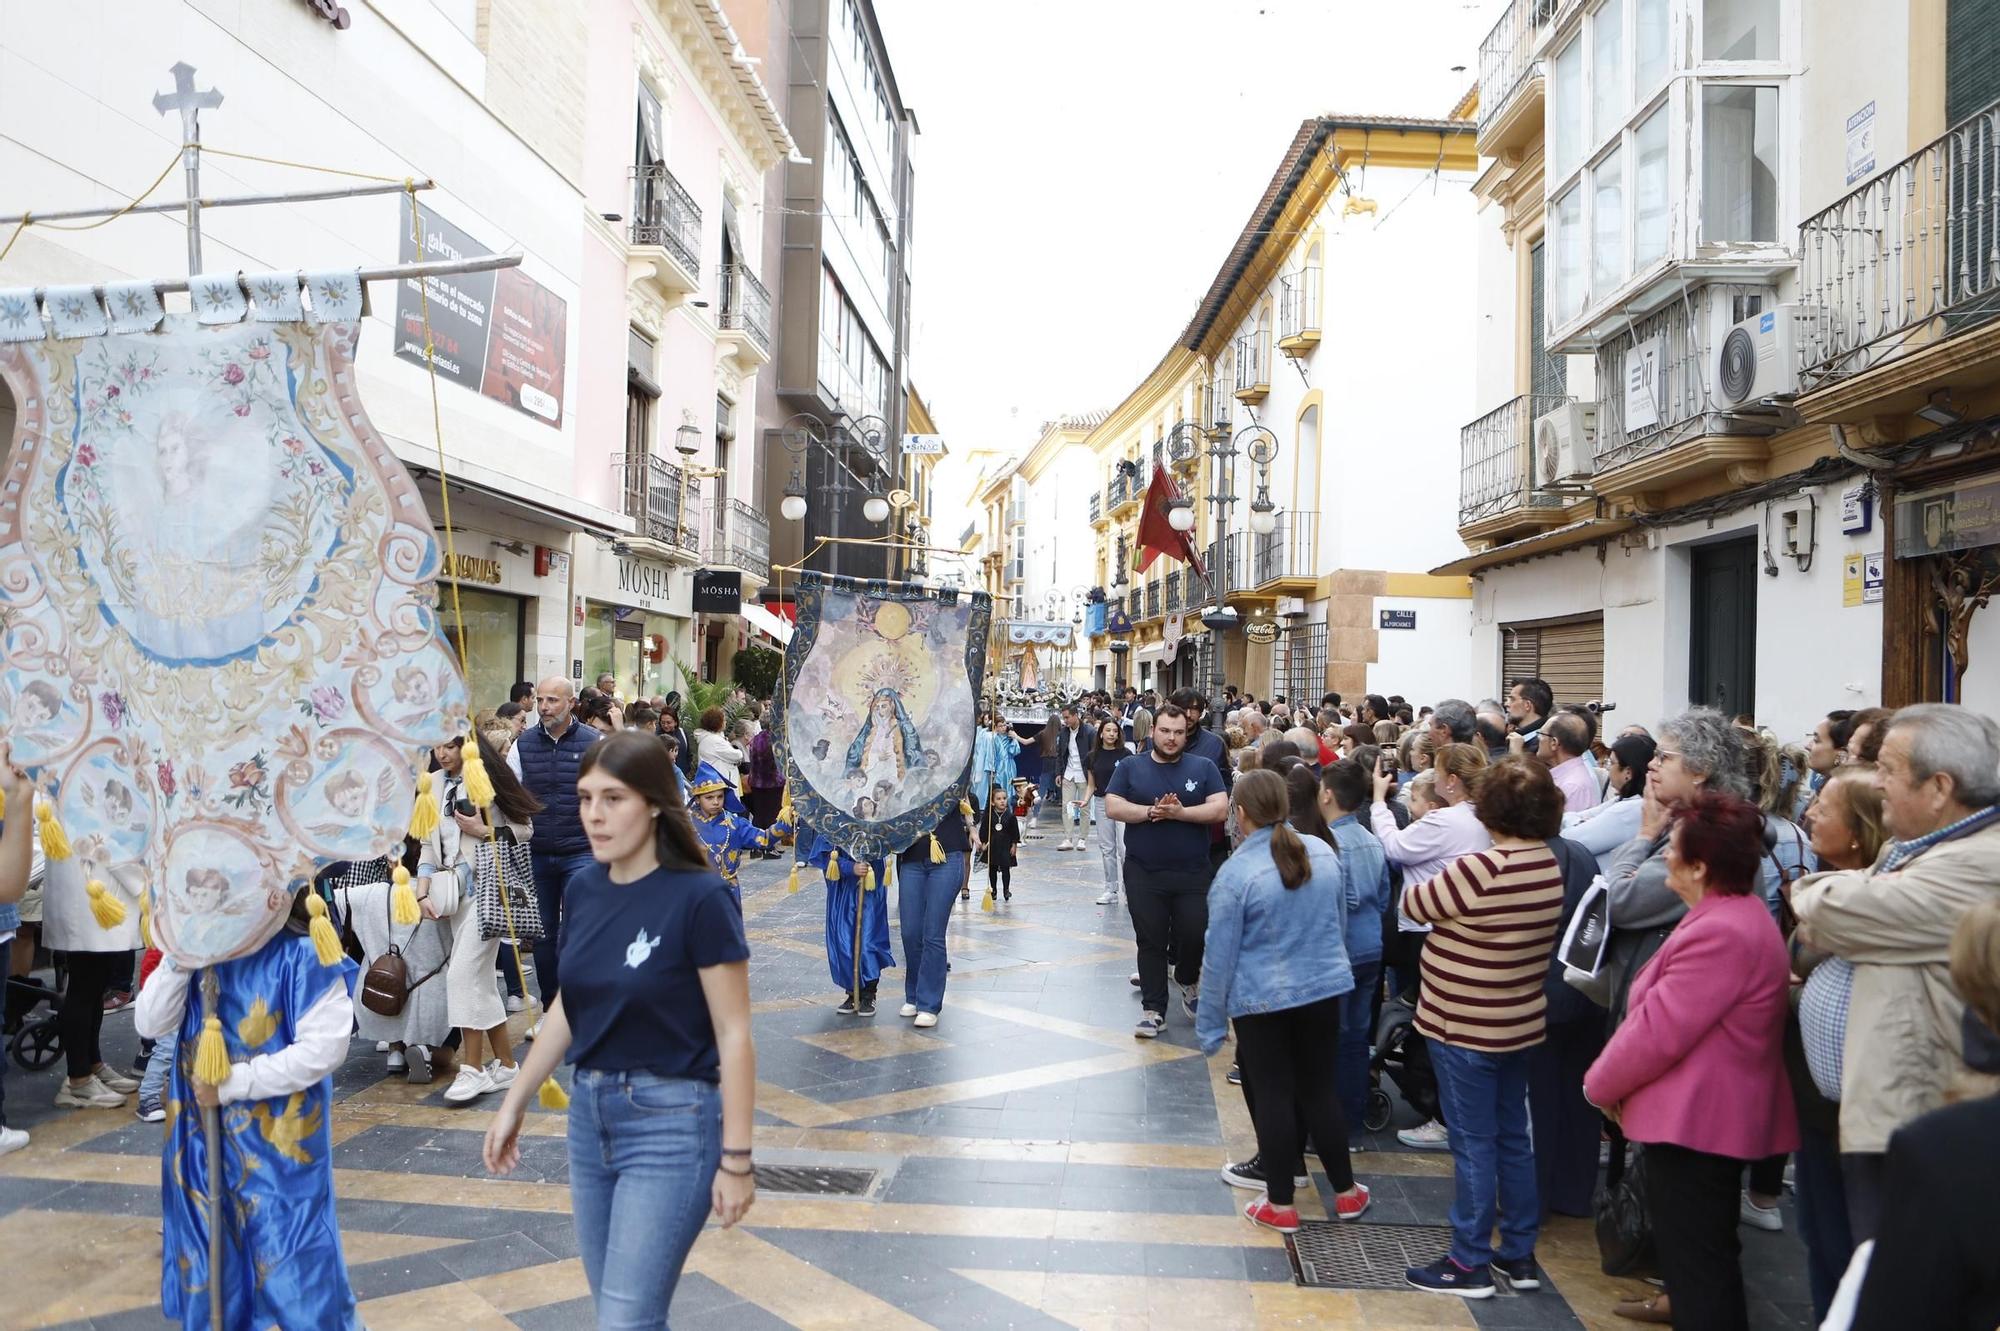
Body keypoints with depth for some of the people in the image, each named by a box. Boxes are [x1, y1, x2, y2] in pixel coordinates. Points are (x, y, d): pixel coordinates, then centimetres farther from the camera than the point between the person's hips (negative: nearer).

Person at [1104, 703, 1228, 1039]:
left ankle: (1188, 981, 33)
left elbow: (1220, 809, -6)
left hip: (1193, 874, 0)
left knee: (1194, 935, 1)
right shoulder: (1131, 767, 5)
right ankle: (1153, 1010, 13)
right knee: (1150, 942, 4)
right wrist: (1151, 812, -17)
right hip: (1144, 874, 0)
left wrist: (1180, 813, -18)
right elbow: (1112, 806, -5)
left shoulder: (1203, 767, 4)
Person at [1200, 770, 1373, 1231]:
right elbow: (1339, 920, 12)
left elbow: (1220, 955, -12)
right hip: (1324, 988, 5)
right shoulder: (1323, 852, -3)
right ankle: (1346, 1192, 29)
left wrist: (1211, 1022, -2)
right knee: (1319, 1088, 18)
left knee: (1272, 1094, 8)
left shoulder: (1236, 872, -18)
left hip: (1262, 999, -5)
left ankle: (1280, 1205, 18)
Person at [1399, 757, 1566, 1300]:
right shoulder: (1551, 867, -2)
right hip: (1520, 1022, 8)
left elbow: (1414, 904, -12)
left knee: (1473, 1142, 3)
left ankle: (1470, 1264, 14)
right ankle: (1519, 1255, 29)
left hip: (1465, 1027, -8)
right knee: (1513, 1137, 17)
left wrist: (1421, 887, 7)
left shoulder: (1481, 870, -26)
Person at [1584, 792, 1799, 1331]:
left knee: (1695, 1268, -1)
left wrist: (1599, 1084, -9)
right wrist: (1611, 1080, 12)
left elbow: (1657, 1031, -25)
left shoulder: (1719, 933, -26)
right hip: (1716, 1117, 11)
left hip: (1694, 1121, -11)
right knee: (1707, 1260, 22)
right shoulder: (1742, 914, 10)